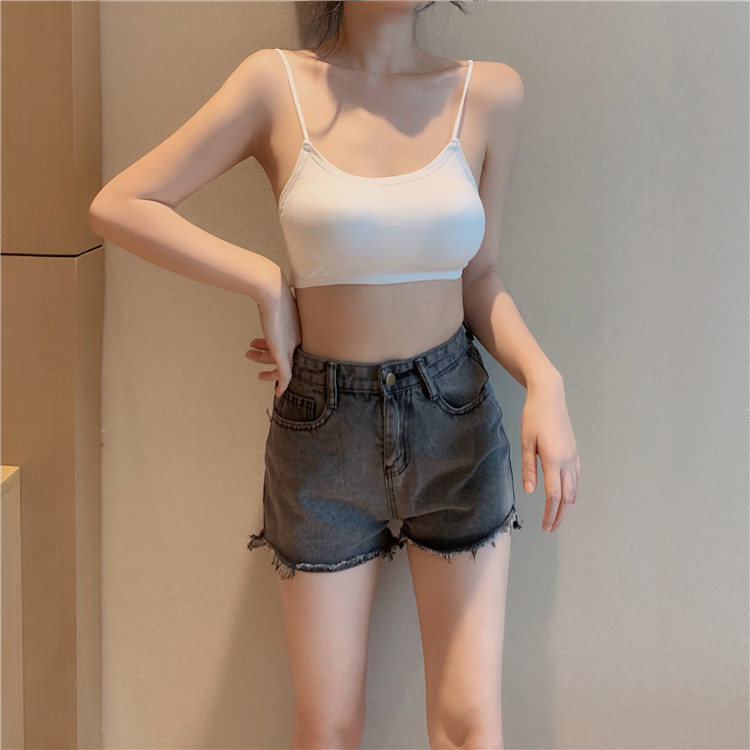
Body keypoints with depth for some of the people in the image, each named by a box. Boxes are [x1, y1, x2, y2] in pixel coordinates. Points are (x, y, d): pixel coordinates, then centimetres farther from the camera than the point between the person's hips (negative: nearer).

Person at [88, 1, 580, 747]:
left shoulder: (490, 93, -1)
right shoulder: (277, 83, -6)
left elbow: (478, 277, 6)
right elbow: (117, 205, -6)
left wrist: (543, 380, -11)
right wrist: (268, 285, -10)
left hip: (455, 415, 1)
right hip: (325, 426, -1)